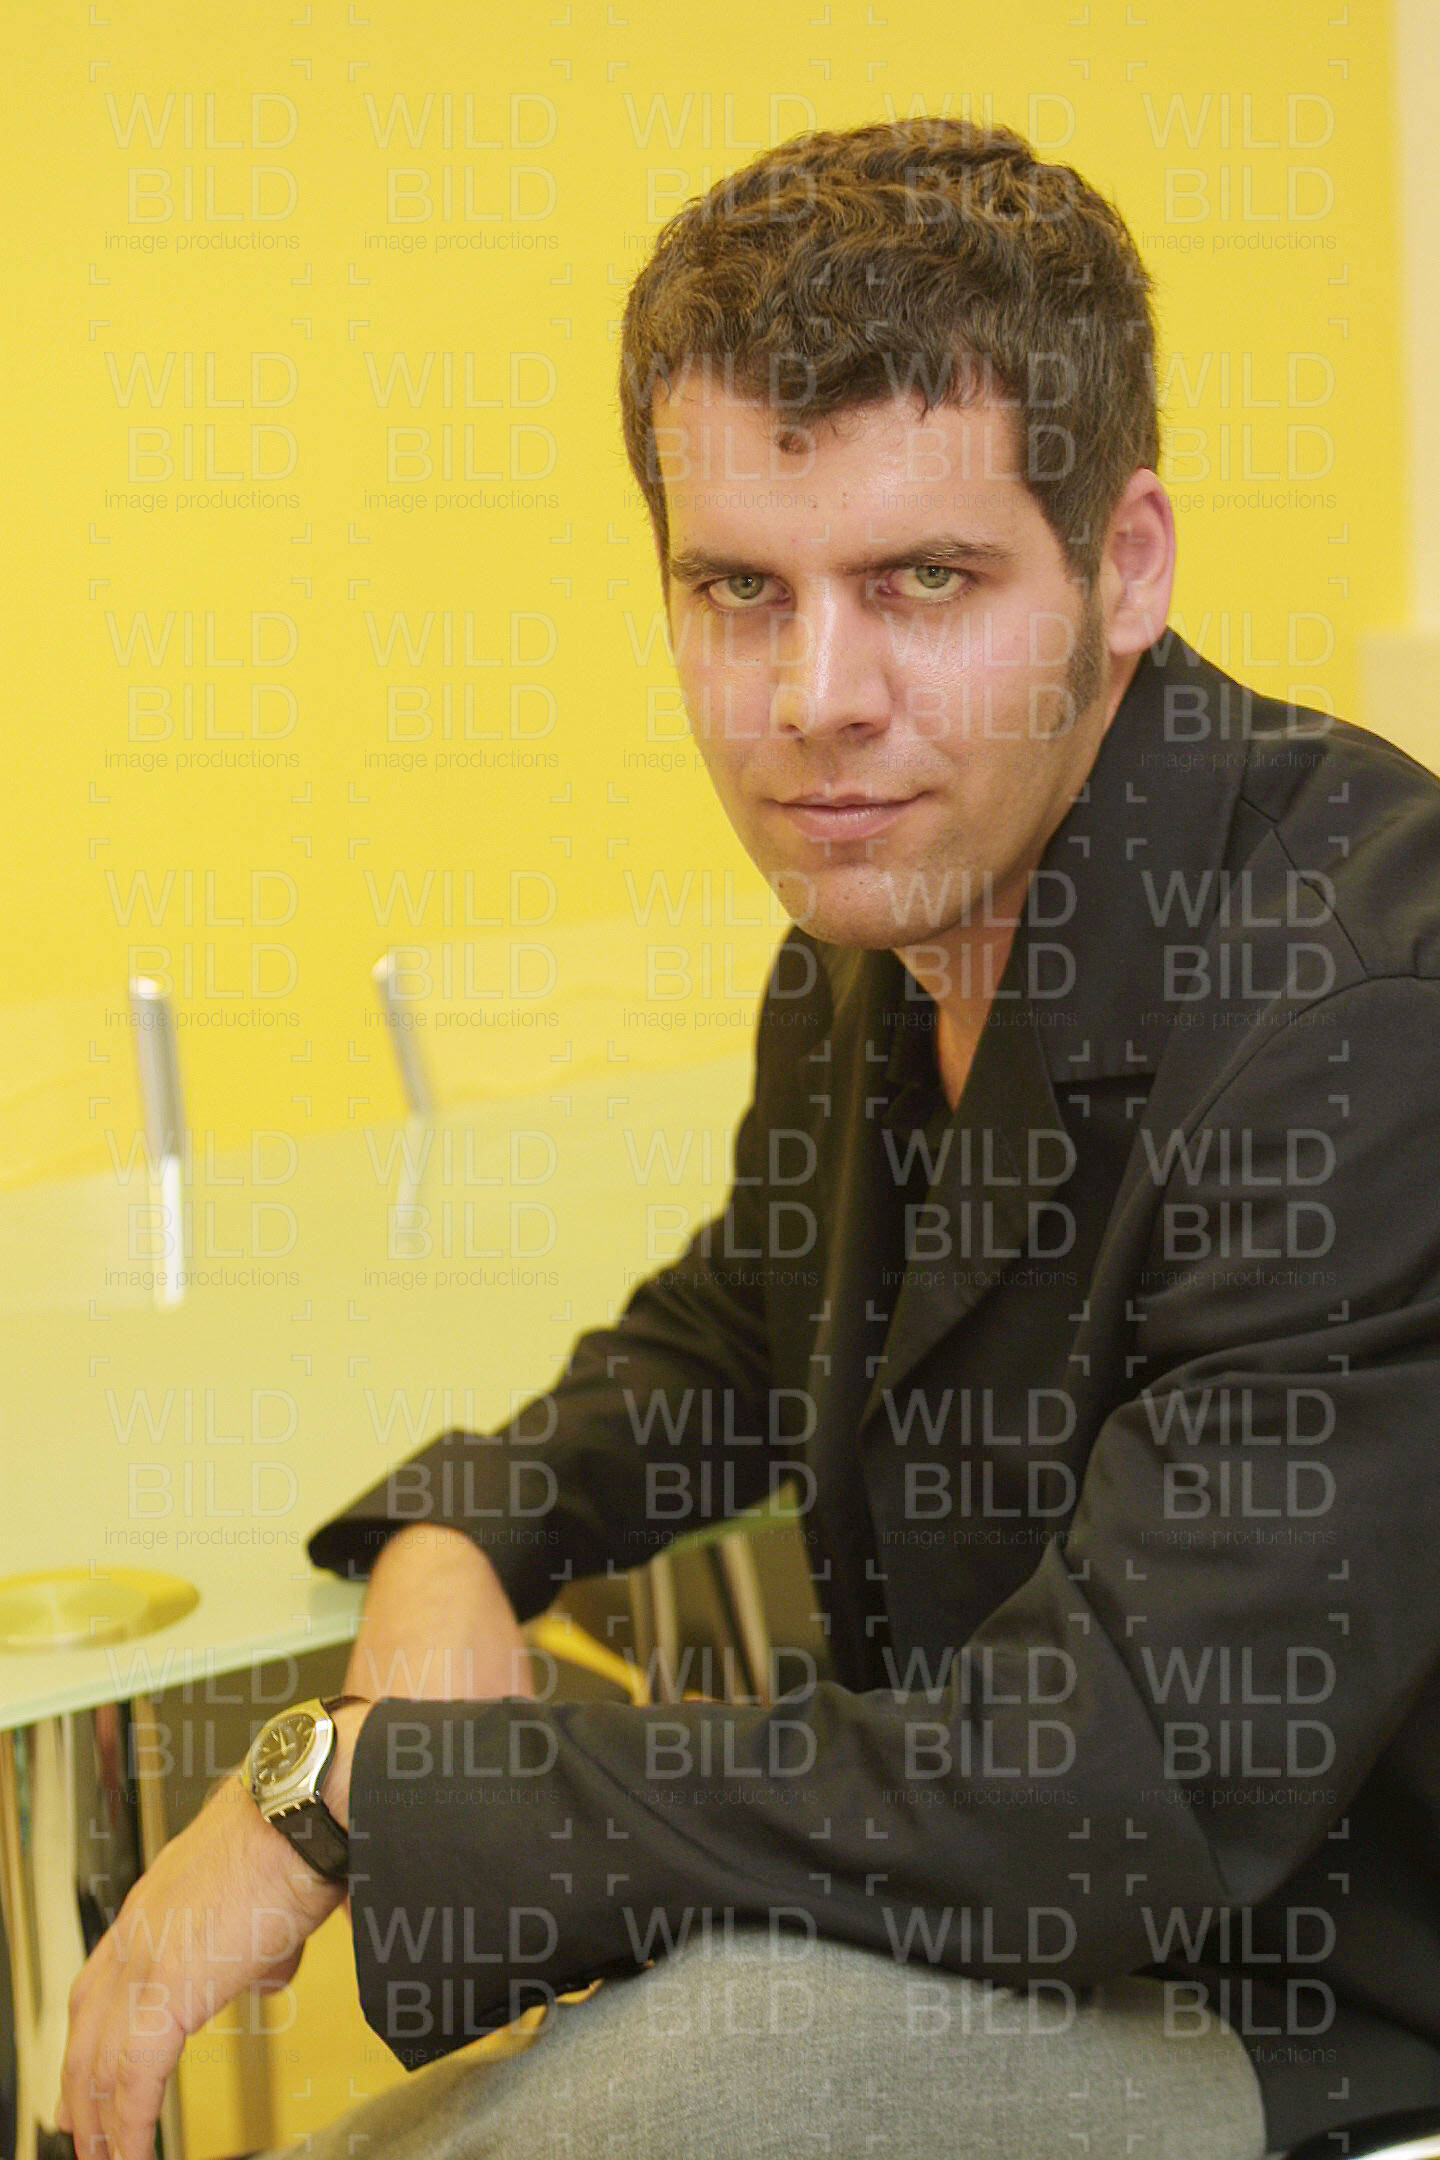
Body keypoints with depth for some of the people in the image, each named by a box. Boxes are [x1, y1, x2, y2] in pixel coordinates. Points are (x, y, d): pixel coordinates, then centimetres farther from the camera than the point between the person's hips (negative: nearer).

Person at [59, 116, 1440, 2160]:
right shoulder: (881, 929, 1)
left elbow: (1122, 1796, -31)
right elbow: (735, 1323, 22)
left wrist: (354, 1784, -23)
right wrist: (453, 1541, -1)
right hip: (988, 1921, 8)